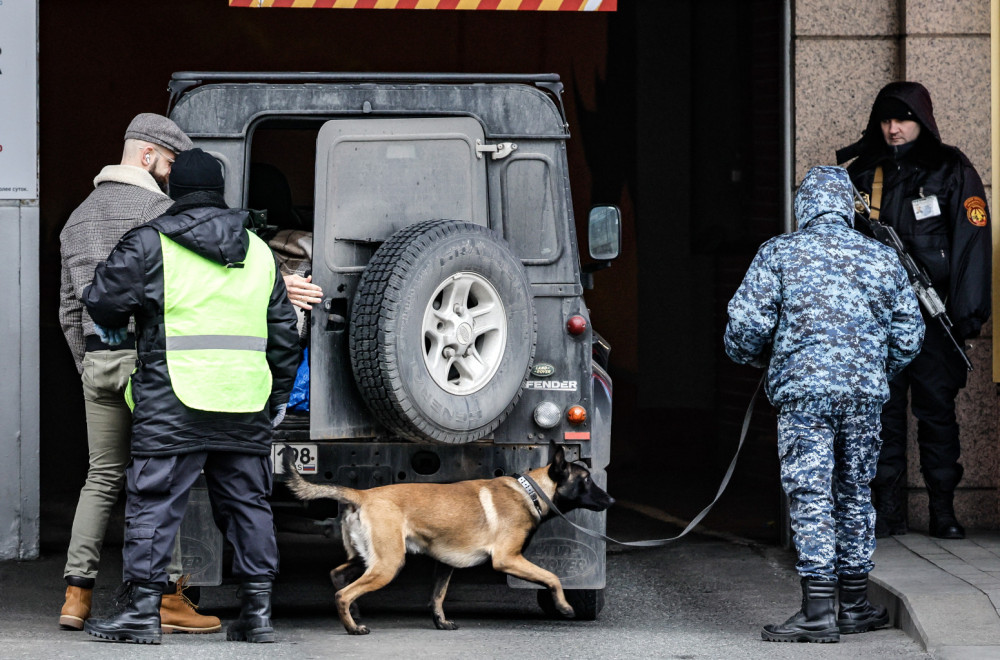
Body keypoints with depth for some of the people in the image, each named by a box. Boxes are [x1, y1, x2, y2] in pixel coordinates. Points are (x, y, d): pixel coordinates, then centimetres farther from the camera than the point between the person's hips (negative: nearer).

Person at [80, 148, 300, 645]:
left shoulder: (151, 243, -1)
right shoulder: (259, 252, 15)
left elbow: (104, 298, -2)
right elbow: (283, 332, 18)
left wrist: (113, 326, 21)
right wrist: (279, 395, 28)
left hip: (173, 401, -4)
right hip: (244, 404, 5)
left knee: (153, 502, -1)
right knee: (247, 502, 12)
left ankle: (143, 610, -4)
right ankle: (258, 610, 10)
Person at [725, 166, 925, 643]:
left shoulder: (778, 254, 2)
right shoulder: (882, 259, 12)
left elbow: (746, 324, -4)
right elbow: (908, 335, 13)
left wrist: (753, 356, 18)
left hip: (803, 392, -3)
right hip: (866, 393, 4)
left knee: (810, 496, -5)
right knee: (855, 494, 14)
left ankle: (818, 610, -11)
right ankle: (855, 605, 19)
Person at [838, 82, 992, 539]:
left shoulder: (951, 171, 1)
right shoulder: (864, 173, 10)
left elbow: (972, 240, -3)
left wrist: (968, 312, -10)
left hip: (933, 316, -3)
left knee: (937, 410, -1)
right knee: (883, 412, 1)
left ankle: (943, 511, 4)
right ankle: (887, 510, 5)